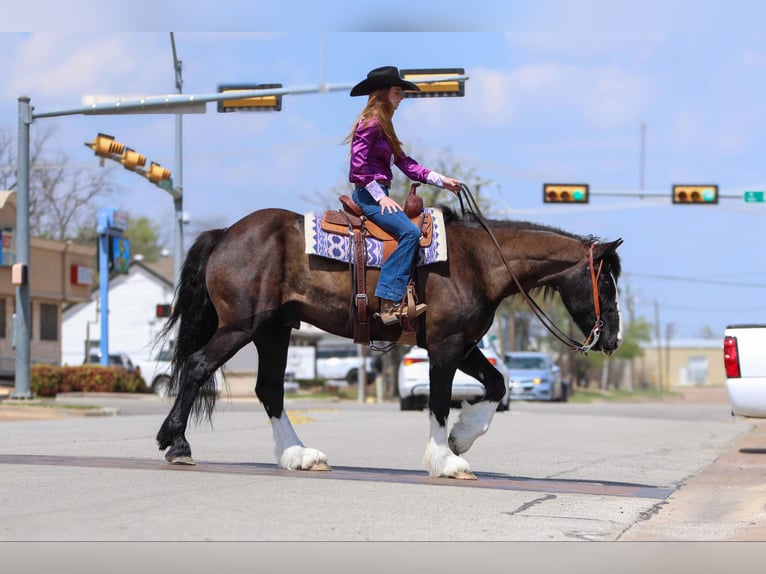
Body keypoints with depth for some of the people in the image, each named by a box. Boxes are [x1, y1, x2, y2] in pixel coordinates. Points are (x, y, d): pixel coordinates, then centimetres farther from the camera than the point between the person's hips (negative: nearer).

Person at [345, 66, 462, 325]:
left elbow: (405, 163, 18)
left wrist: (441, 180, 11)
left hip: (377, 194, 11)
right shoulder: (370, 123, -10)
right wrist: (380, 197, -20)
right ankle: (389, 304, -30)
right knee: (410, 232, -25)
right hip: (368, 194, -11)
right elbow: (359, 164, -19)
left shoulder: (383, 126, 20)